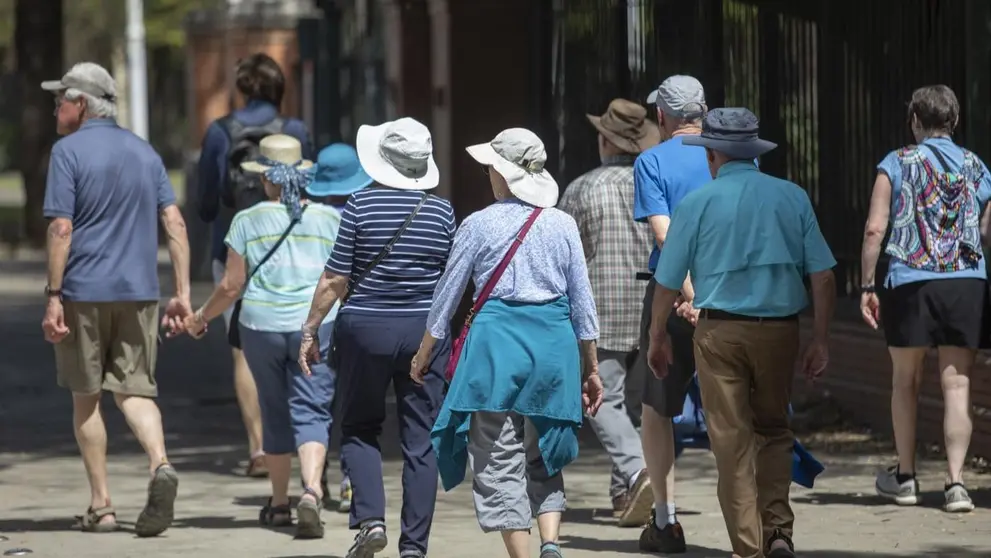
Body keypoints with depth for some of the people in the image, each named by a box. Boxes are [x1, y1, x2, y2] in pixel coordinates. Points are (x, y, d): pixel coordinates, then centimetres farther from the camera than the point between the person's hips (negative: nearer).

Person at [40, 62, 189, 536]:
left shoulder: (68, 152, -6)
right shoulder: (144, 151, 11)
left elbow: (61, 229, -12)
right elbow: (174, 223, 6)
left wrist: (53, 297, -10)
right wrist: (182, 293, 7)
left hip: (84, 291, -4)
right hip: (139, 292, 4)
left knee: (86, 398, 8)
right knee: (135, 391, 7)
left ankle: (100, 505, 9)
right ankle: (160, 465, -21)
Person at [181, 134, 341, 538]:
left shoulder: (247, 221, 0)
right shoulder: (329, 219, 3)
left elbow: (231, 285, 0)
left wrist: (201, 316, 16)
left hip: (261, 326, 1)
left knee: (275, 413, 15)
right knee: (311, 413, -3)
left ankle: (279, 504, 25)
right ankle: (311, 490, -28)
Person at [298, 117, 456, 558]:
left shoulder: (361, 205, -7)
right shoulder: (442, 211, 0)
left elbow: (335, 279, -7)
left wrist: (311, 329, 2)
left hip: (365, 327, -2)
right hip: (424, 329, 2)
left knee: (359, 429, 14)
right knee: (420, 441, 5)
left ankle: (370, 518, -5)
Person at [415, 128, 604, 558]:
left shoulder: (479, 225, -2)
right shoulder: (563, 224, 5)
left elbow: (447, 295, 5)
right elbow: (583, 302, 7)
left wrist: (424, 352, 18)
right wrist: (591, 369, 16)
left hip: (497, 338, -3)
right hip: (555, 344, 3)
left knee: (499, 458, 2)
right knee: (543, 457, 16)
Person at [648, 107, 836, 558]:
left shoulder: (698, 203, -2)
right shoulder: (792, 198, 4)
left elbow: (667, 281, 2)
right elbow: (823, 276, 1)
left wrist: (657, 337, 15)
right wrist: (820, 340, 7)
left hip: (720, 331, -2)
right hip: (779, 330, 2)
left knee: (732, 439, 4)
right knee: (773, 431, 19)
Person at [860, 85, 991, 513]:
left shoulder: (897, 164, 2)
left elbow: (875, 229, -5)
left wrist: (866, 286, 0)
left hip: (910, 284, -1)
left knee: (905, 382, 15)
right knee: (957, 385, 1)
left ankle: (904, 477, 24)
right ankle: (955, 482, -8)